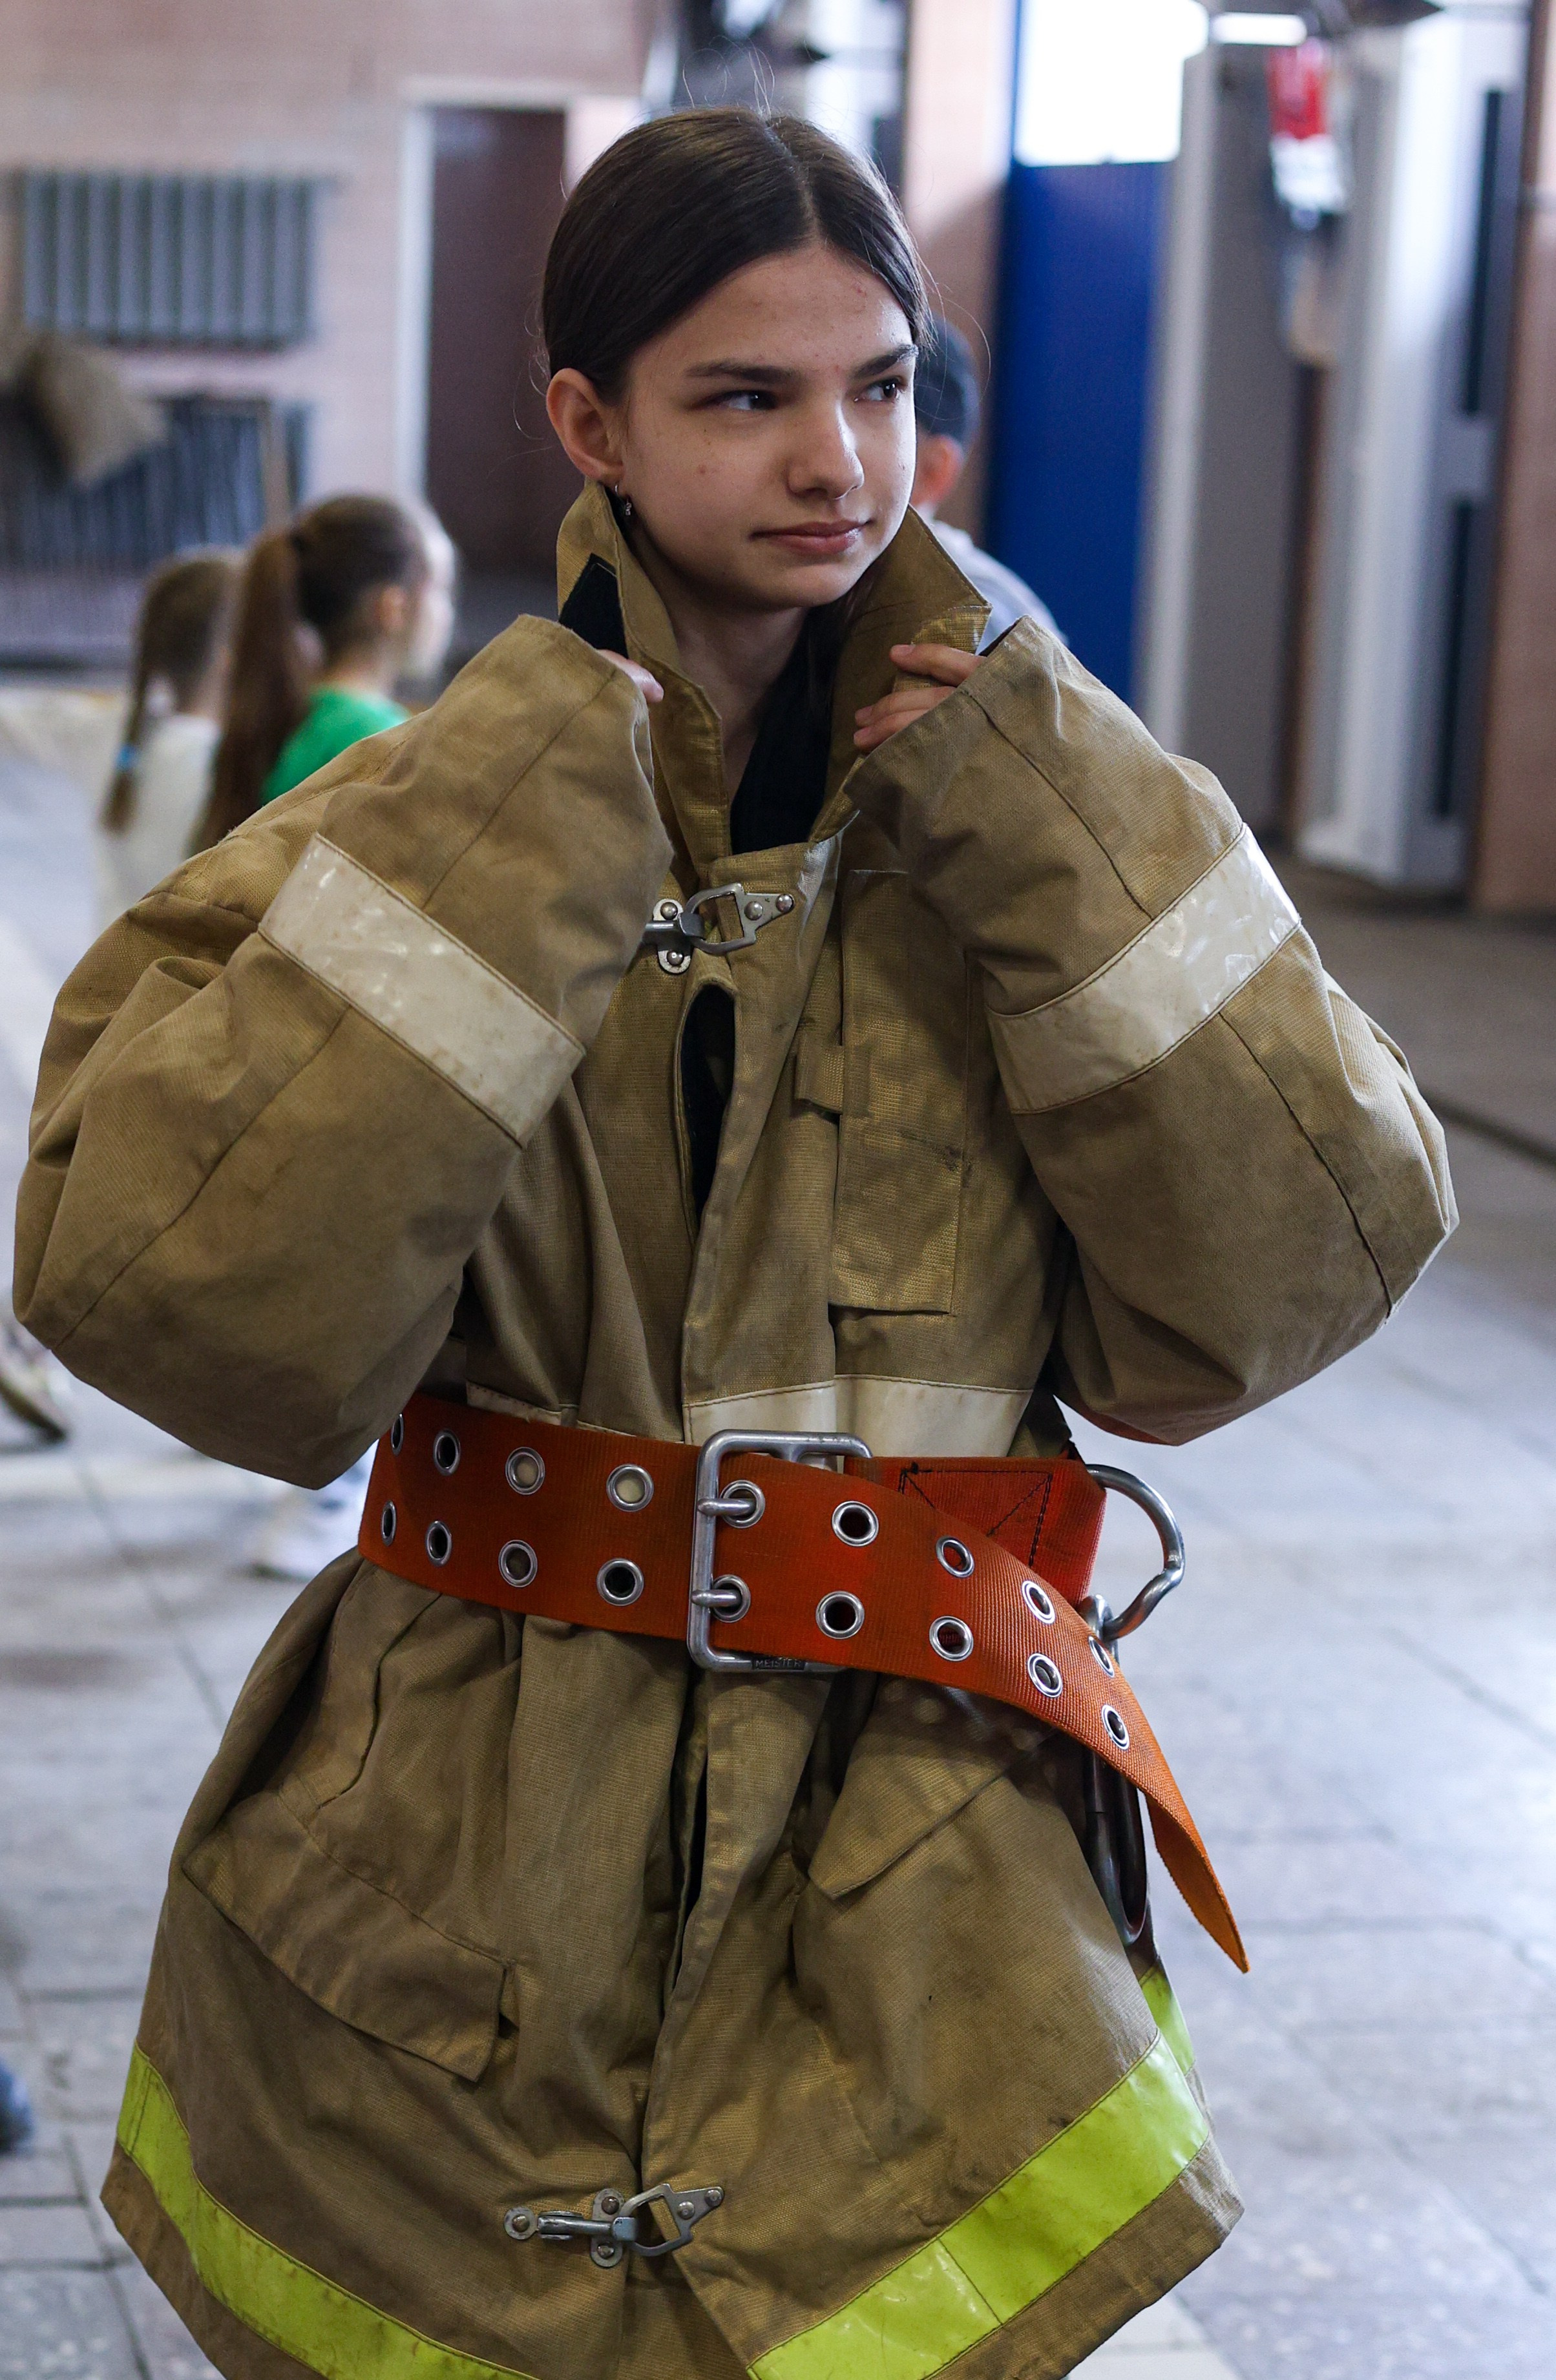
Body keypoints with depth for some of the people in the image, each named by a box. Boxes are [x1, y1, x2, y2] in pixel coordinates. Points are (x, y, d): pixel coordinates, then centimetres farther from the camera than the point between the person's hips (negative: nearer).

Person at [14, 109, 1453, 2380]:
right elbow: (200, 1306, -19)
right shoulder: (432, 817, -3)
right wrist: (530, 823, -19)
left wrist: (1032, 805, -14)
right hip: (459, 1929, 0)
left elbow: (1267, 1285, -11)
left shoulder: (1019, 822, 1)